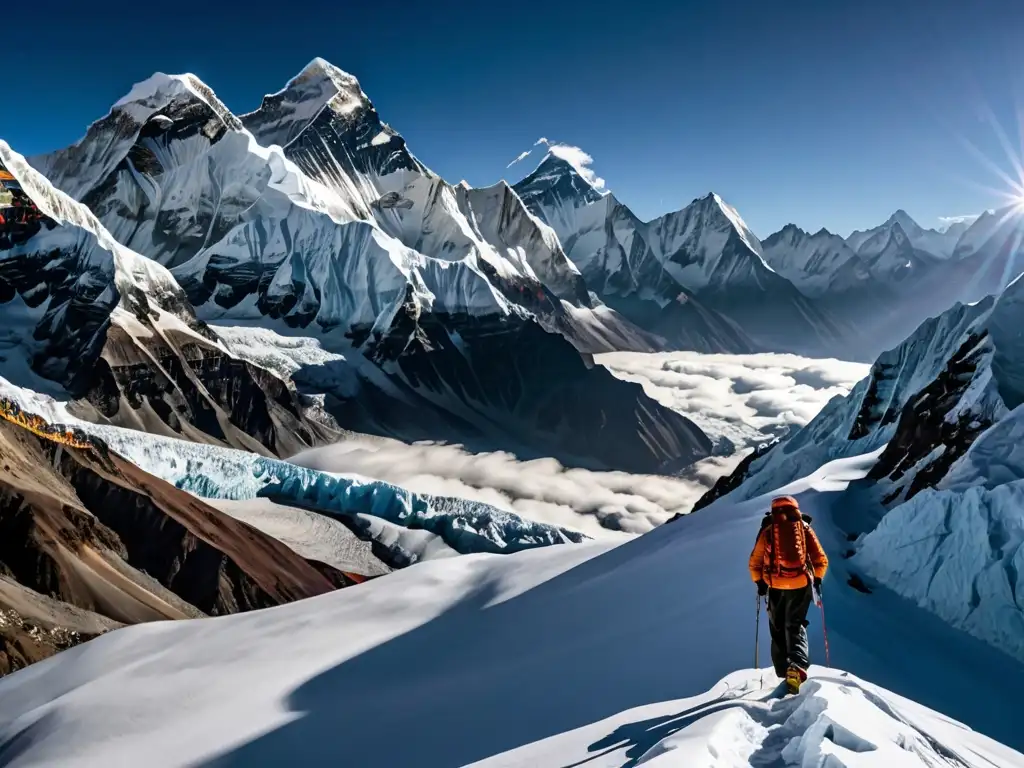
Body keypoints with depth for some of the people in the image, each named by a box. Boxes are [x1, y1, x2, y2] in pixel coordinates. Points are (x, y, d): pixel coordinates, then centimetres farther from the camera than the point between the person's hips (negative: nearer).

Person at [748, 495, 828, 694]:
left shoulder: (768, 530, 6)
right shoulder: (805, 528, 7)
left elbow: (755, 562, 7)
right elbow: (821, 561, 6)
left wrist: (759, 582, 21)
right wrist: (817, 579, 23)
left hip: (775, 586, 0)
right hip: (801, 584, 0)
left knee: (778, 629, 15)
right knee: (795, 625, 8)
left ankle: (784, 672, 11)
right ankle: (797, 666, -16)